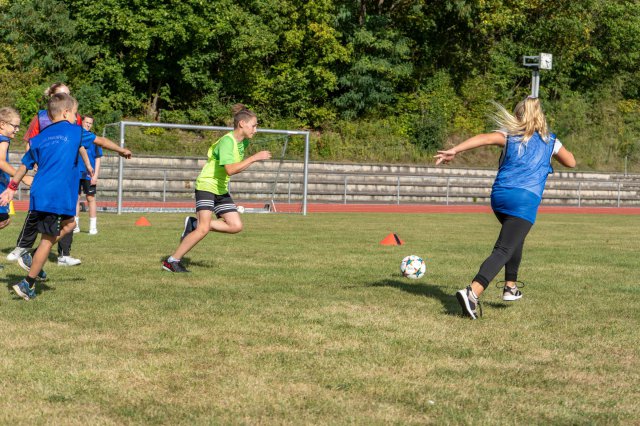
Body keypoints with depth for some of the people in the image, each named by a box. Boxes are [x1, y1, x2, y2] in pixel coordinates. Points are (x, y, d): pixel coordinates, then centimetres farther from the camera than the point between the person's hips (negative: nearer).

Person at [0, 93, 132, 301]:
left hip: (40, 195, 7)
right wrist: (121, 150, 32)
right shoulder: (74, 131, 3)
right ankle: (28, 284, -1)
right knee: (49, 239, -1)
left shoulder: (40, 138, 15)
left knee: (69, 223, 24)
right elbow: (100, 141, 17)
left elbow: (25, 165, 20)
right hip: (56, 197, -7)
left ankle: (35, 256, 10)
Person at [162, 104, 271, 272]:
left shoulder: (244, 142, 5)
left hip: (221, 190, 9)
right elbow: (230, 170, -36)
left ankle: (194, 224, 9)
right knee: (204, 229, -18)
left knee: (236, 226, -3)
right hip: (206, 185, -9)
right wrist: (254, 157, -34)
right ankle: (172, 261, -8)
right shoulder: (227, 141, -23)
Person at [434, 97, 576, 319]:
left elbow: (484, 138, -9)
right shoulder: (549, 140, 15)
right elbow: (571, 162, 30)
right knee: (503, 250, -13)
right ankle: (472, 292, -34)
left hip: (500, 196, 3)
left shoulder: (510, 135, 12)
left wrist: (454, 151, -18)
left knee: (514, 239, 32)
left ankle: (510, 287, 36)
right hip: (526, 199, -3)